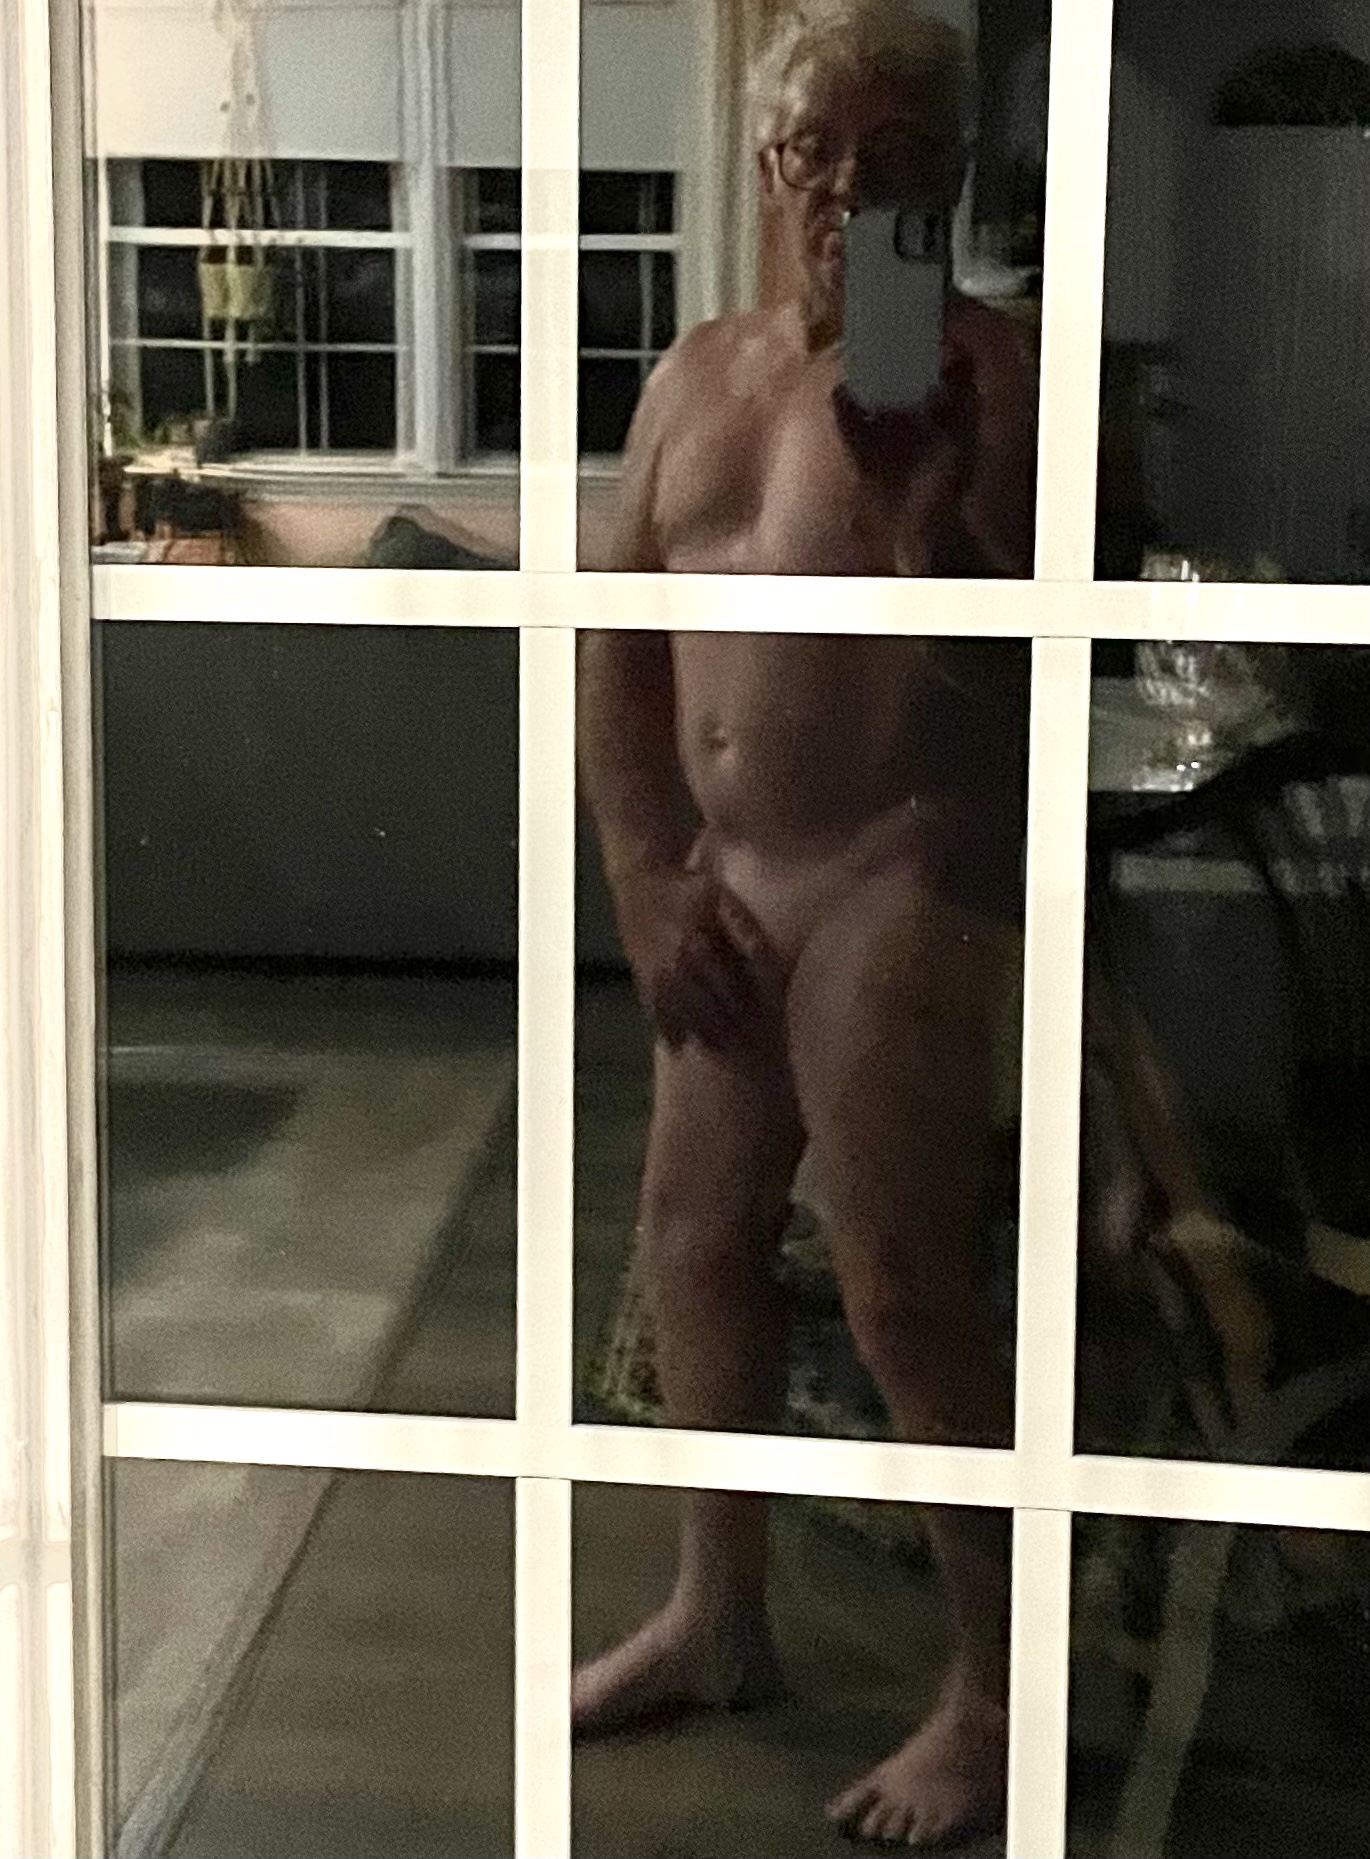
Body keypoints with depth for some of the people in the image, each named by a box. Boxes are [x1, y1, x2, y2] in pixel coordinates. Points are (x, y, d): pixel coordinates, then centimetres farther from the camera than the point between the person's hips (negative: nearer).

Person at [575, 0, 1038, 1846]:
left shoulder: (990, 376, -9)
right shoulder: (698, 371, 10)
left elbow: (1020, 659, -18)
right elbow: (615, 642, 11)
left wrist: (917, 477, -28)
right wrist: (651, 878, 3)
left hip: (902, 885, -7)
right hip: (726, 881, 8)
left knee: (906, 1295, -6)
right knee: (695, 1239, 15)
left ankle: (996, 1693, 10)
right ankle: (718, 1615, 33)